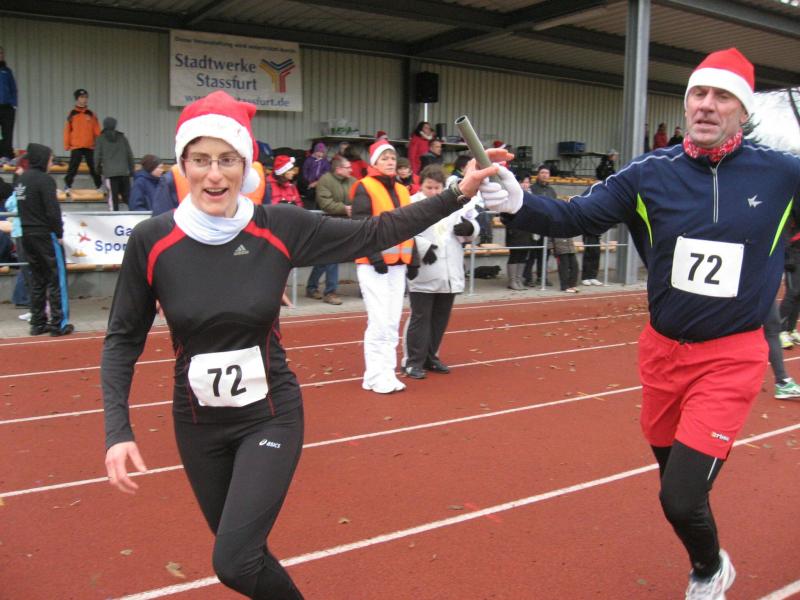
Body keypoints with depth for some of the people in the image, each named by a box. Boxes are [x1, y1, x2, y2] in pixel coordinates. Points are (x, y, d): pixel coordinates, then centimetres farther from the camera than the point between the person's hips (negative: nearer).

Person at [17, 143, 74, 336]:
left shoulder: (21, 179, 11)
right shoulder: (44, 180, -14)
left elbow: (22, 208, 13)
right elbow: (52, 210, -19)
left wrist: (28, 226, 14)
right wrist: (59, 233, -10)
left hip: (27, 235, 8)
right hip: (45, 235, -8)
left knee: (37, 279, 13)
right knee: (57, 278, -1)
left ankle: (37, 323, 16)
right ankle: (59, 324, 0)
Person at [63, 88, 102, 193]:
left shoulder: (91, 115, 8)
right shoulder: (72, 114, 3)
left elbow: (97, 131, 7)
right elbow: (67, 130, 2)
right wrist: (66, 145, -3)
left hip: (90, 146, 2)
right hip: (76, 146, -1)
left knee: (94, 167, 5)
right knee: (73, 167, -2)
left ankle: (99, 186, 12)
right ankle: (67, 186, 5)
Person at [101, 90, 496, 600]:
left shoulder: (281, 227, -13)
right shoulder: (152, 240, -12)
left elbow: (373, 234, -4)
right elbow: (124, 338, -3)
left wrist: (459, 194, -9)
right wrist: (118, 428, -11)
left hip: (271, 417, -2)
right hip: (197, 424, 2)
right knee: (241, 550, 18)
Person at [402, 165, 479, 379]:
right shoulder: (412, 204, -6)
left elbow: (473, 231, 13)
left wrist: (470, 228, -9)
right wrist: (422, 247, -25)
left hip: (449, 273, 5)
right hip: (423, 274, -5)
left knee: (440, 319, 15)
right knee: (420, 318, 0)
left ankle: (430, 357, 29)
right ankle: (413, 361, 10)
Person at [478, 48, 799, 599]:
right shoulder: (652, 173, -5)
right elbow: (574, 217, -11)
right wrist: (518, 203, -27)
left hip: (731, 359, -3)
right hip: (663, 351, 3)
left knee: (681, 497, -10)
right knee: (675, 482, 18)